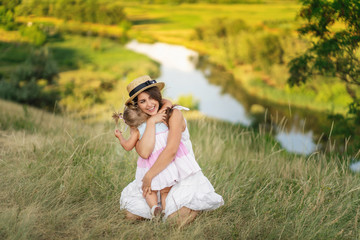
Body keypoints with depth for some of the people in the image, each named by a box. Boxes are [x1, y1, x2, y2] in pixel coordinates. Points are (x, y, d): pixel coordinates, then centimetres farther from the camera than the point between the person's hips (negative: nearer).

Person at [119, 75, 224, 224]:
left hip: (185, 175, -5)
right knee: (131, 213, -4)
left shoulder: (174, 114, -12)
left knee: (176, 218, -23)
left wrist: (149, 176, -18)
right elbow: (144, 153, -18)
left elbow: (171, 151, -22)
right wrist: (151, 122, -18)